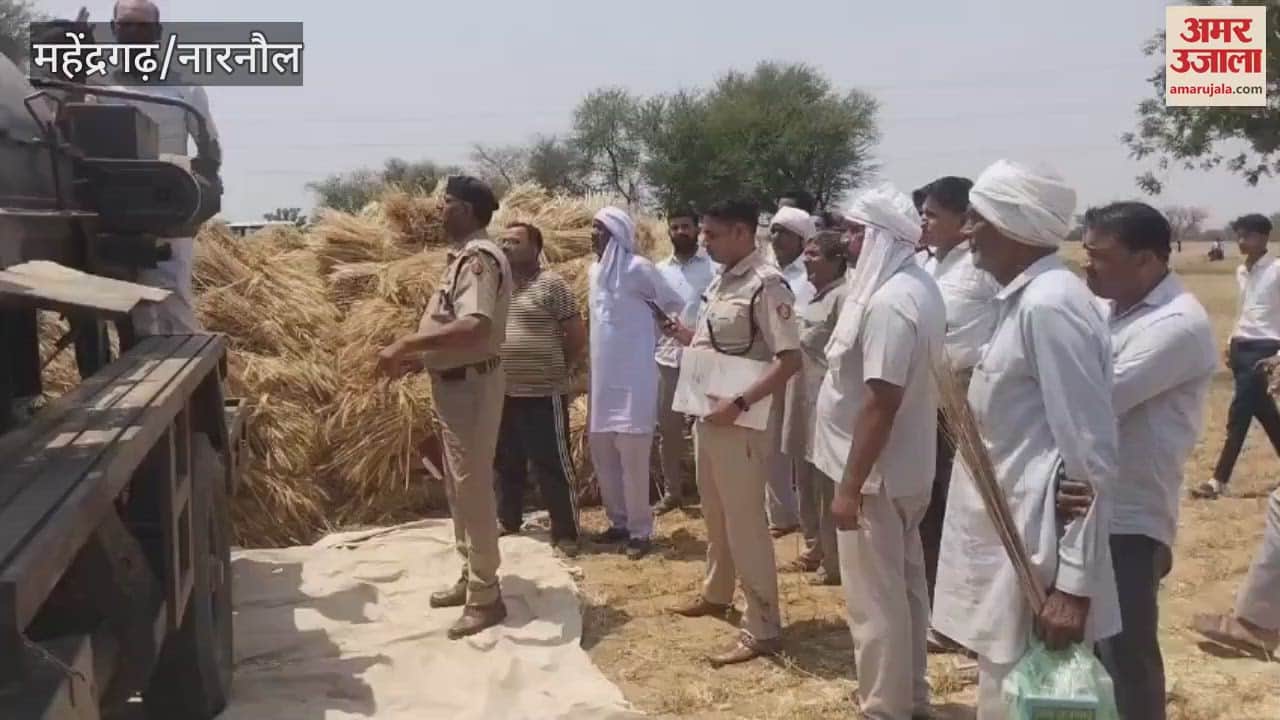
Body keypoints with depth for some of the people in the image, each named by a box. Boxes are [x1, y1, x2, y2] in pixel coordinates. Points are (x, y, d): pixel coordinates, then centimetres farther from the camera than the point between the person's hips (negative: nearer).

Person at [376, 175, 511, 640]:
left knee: (473, 487, -4)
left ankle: (485, 596, 5)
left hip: (471, 385, -11)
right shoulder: (463, 256, 14)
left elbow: (475, 327, -33)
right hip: (454, 383, 11)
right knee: (458, 486, 17)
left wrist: (407, 344, -30)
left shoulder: (481, 258, -18)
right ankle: (470, 578, 30)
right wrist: (415, 357, 11)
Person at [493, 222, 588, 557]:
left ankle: (566, 533, 7)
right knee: (506, 463, 18)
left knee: (553, 465, -2)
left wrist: (559, 369, 1)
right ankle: (507, 521, 33)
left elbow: (578, 336, -6)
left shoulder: (552, 284, -8)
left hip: (542, 394, -7)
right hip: (503, 393, 7)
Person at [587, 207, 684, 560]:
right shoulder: (596, 269, 11)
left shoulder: (637, 268, -11)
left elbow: (676, 305, -2)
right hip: (603, 376, 8)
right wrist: (591, 370, 16)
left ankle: (640, 531, 6)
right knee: (602, 452, 11)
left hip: (633, 376, -8)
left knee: (632, 455, -5)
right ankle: (619, 521, 24)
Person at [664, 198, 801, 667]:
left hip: (740, 422, -9)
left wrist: (739, 403, -26)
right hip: (707, 416, 9)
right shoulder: (720, 280, 10)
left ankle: (763, 631, 7)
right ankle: (716, 594, 41)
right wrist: (683, 335, 4)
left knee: (744, 523, -2)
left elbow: (790, 360, -22)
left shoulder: (766, 284, -16)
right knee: (716, 515, 22)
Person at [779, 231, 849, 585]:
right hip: (804, 403, 10)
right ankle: (815, 549, 31)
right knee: (806, 484, 17)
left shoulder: (843, 297, -15)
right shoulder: (816, 297, 15)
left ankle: (833, 562, 12)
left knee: (828, 487, 0)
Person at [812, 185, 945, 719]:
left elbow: (880, 401, -27)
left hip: (876, 473, -10)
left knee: (875, 597, 3)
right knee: (904, 585, 19)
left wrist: (850, 484, -23)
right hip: (906, 466, 10)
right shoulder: (918, 287, 9)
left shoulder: (888, 301, -23)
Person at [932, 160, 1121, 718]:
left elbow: (1091, 459, -21)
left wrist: (1075, 583, -20)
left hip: (1037, 557, -9)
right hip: (1010, 540, 9)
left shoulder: (1050, 305, -19)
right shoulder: (1026, 300, 9)